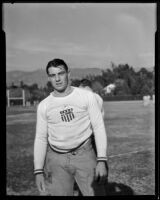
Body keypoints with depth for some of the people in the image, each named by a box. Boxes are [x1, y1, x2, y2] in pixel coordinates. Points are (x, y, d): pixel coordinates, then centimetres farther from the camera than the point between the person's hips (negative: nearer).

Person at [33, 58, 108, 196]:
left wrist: (102, 161, -13)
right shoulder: (44, 106, 3)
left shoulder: (87, 96, -3)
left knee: (94, 192, -7)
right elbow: (41, 139, 6)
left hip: (84, 155, -1)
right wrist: (38, 171, -1)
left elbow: (99, 128, -4)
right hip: (57, 159, 2)